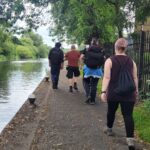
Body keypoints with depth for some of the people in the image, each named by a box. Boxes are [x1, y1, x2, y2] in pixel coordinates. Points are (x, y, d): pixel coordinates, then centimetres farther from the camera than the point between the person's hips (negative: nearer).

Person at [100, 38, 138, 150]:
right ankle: (130, 140, -11)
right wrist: (136, 91, 16)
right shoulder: (131, 61, 5)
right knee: (128, 115, -2)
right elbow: (135, 78, 6)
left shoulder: (110, 61, -4)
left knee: (111, 111, 21)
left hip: (113, 92, -1)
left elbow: (107, 77, -11)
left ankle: (109, 129, 42)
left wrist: (103, 91, -11)